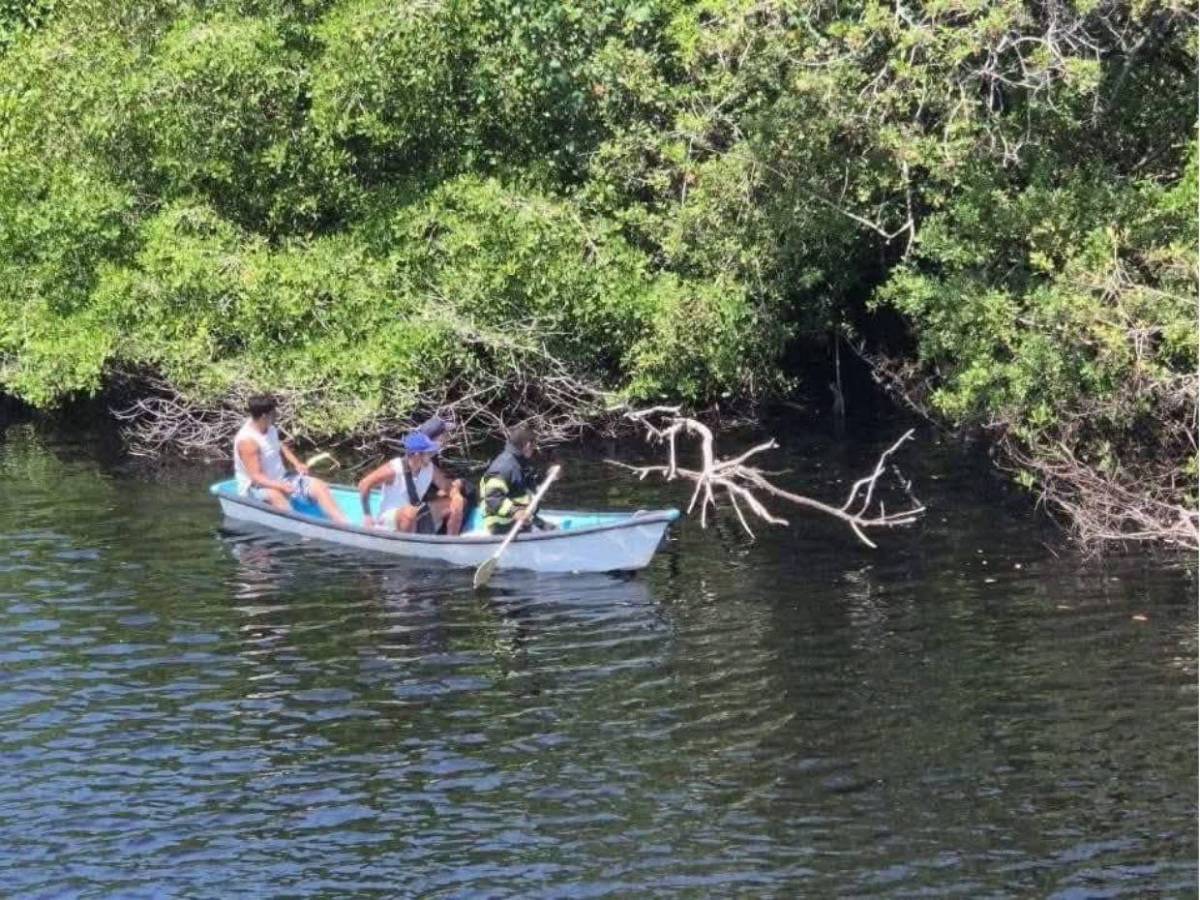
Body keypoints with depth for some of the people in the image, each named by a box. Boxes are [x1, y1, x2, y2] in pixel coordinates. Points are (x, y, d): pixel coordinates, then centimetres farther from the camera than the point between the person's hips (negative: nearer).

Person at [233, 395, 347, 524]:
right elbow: (256, 477, -28)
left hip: (280, 479, 8)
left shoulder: (269, 428, 0)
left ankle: (343, 524, -19)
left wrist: (297, 464, 5)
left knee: (318, 485, -9)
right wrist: (282, 487, -39)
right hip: (256, 487, -8)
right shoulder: (247, 440, -25)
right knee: (276, 496, -41)